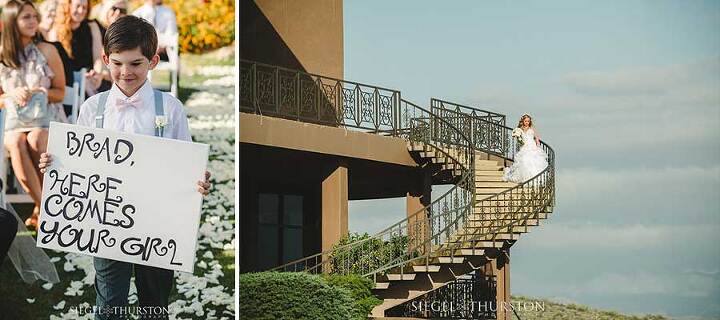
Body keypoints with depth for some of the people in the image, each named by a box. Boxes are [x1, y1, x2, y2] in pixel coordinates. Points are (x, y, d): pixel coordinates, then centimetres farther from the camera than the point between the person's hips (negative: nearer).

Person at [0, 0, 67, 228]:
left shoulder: (47, 51, 1)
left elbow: (61, 92, 7)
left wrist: (39, 92, -13)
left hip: (47, 118, -1)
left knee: (35, 141, -34)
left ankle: (40, 209, -20)